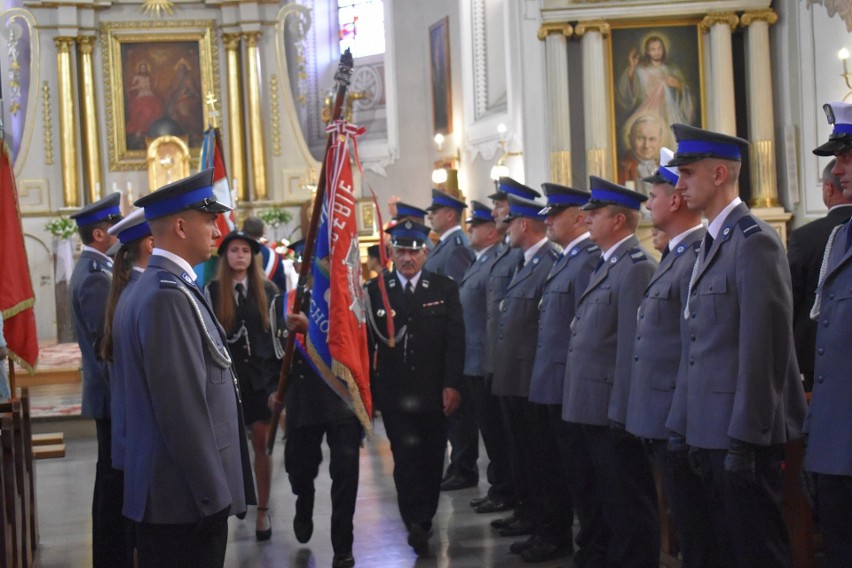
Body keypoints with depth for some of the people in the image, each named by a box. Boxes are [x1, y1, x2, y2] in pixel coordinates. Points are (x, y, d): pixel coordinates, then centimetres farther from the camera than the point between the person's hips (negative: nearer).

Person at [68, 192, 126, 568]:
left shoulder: (95, 269, 13)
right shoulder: (96, 277, -19)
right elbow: (107, 344, -23)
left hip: (112, 394, 10)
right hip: (115, 395, -10)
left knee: (114, 480, 18)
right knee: (115, 482, -3)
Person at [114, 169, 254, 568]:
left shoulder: (164, 286, 13)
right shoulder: (168, 295, -18)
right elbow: (182, 407, -22)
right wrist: (213, 494, -18)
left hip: (179, 492, 10)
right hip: (186, 498, -10)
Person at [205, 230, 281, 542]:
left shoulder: (267, 290, 4)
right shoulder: (212, 290, 0)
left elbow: (279, 331, 6)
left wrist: (282, 372, 1)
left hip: (262, 375, 1)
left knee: (261, 443, 0)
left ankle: (262, 510, 7)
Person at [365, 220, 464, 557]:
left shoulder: (445, 289, 4)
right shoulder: (375, 291, 3)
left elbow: (455, 340, -1)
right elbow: (365, 342, 4)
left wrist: (451, 385, -9)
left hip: (434, 393, 1)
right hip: (394, 393, -1)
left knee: (432, 459, 10)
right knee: (406, 458, -8)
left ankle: (423, 519, 25)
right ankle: (416, 523, -8)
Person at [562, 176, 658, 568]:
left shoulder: (635, 267, -16)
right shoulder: (606, 264, 15)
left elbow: (632, 345, -20)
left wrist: (621, 412, -21)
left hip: (612, 409, -10)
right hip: (593, 407, 10)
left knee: (628, 504, 0)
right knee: (605, 494, 19)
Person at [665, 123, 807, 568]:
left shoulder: (754, 241, -14)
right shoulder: (711, 243, 16)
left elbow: (763, 347, -19)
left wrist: (744, 440, -20)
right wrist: (686, 426, 16)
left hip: (743, 434, -9)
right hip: (710, 431, 9)